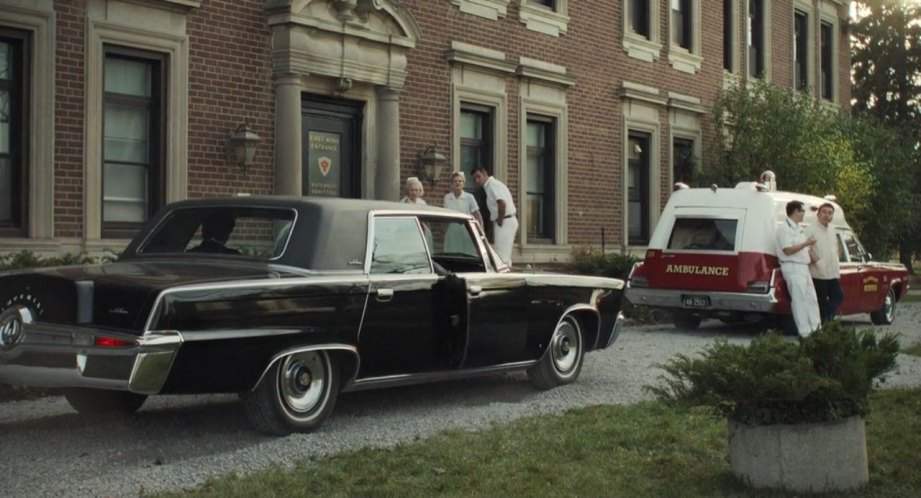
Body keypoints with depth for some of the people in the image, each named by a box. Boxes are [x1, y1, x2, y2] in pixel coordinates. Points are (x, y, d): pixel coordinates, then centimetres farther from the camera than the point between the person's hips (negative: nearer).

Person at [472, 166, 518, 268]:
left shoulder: (493, 185, -13)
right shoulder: (490, 185, 19)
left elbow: (502, 203, -26)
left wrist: (500, 221, -17)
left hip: (505, 222, -11)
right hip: (509, 221, 11)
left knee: (502, 256, -11)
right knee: (505, 256, 14)